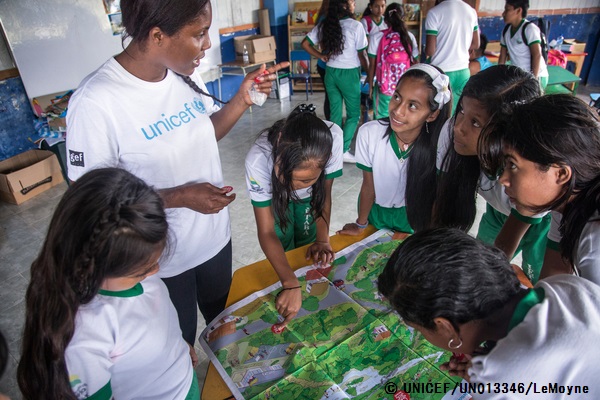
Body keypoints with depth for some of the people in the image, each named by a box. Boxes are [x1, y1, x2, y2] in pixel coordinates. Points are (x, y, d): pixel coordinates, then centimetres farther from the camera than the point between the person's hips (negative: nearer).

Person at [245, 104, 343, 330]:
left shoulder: (333, 138, -42)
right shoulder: (258, 160, -45)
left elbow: (324, 193, -22)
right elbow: (266, 232, -38)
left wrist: (322, 239, -23)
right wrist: (290, 284, -46)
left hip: (309, 196, 2)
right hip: (275, 194, -1)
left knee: (307, 241, 9)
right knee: (283, 246, 0)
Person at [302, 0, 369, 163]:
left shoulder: (324, 25, 2)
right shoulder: (355, 26, -13)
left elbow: (305, 43, 5)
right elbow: (361, 55, -8)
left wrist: (321, 56, 7)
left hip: (330, 73, 6)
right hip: (349, 74, -5)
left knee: (335, 112, 14)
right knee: (354, 113, 7)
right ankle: (343, 151, 3)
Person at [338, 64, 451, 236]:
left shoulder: (437, 144, -28)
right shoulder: (369, 133, -28)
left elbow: (434, 196, -14)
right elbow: (368, 186, -13)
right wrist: (360, 224, -2)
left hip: (414, 216, 0)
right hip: (376, 213, 1)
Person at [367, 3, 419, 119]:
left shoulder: (376, 37, -4)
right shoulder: (409, 37, 1)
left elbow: (372, 65, -1)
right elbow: (414, 64, 4)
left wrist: (370, 85, 11)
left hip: (384, 87, -2)